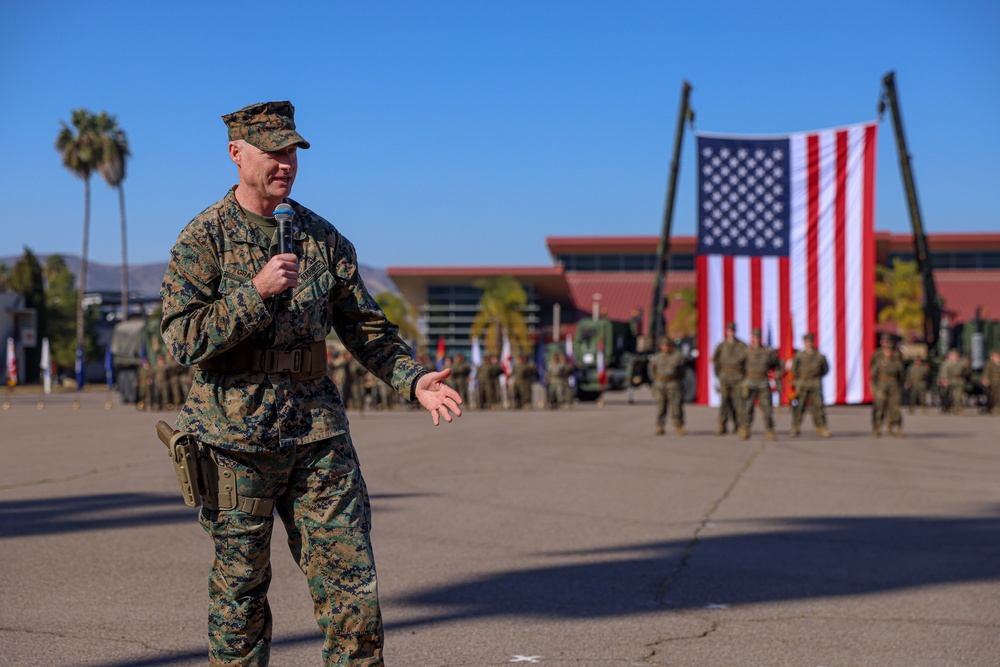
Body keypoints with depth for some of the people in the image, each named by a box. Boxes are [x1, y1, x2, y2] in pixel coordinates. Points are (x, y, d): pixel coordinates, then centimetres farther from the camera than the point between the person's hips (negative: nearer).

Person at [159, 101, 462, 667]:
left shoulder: (322, 237, 10)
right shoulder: (204, 239, -3)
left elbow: (367, 327, 13)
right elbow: (182, 339, -13)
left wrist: (414, 380, -2)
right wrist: (256, 292, -21)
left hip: (319, 430, 4)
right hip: (237, 437, -3)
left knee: (351, 573, 0)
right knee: (240, 585, 6)